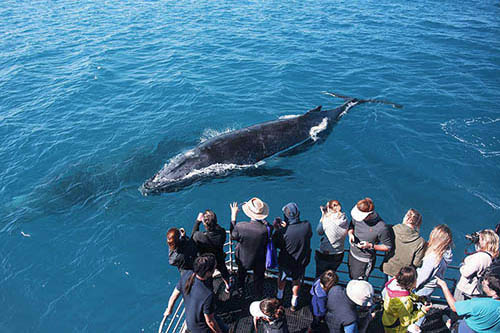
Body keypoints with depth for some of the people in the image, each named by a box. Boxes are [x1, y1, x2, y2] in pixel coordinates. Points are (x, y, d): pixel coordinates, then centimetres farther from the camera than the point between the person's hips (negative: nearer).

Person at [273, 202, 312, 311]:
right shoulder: (307, 226, -26)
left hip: (285, 262, -1)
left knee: (282, 278, 30)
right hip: (301, 262, 1)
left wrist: (277, 229, -8)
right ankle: (294, 303, 47)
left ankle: (279, 297, 56)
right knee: (296, 281, 29)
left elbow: (276, 245, -15)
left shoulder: (283, 231, -32)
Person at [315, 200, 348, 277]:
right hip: (339, 256, 5)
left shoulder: (327, 221, -27)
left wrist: (323, 216, -9)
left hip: (324, 256, -5)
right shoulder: (344, 220, -12)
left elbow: (319, 232, -11)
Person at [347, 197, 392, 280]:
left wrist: (371, 245, -27)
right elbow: (351, 225, 7)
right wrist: (350, 233, -14)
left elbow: (388, 247, -16)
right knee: (352, 277, 27)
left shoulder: (381, 228, -31)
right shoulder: (358, 216, -16)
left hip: (364, 261, -5)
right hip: (352, 254, 6)